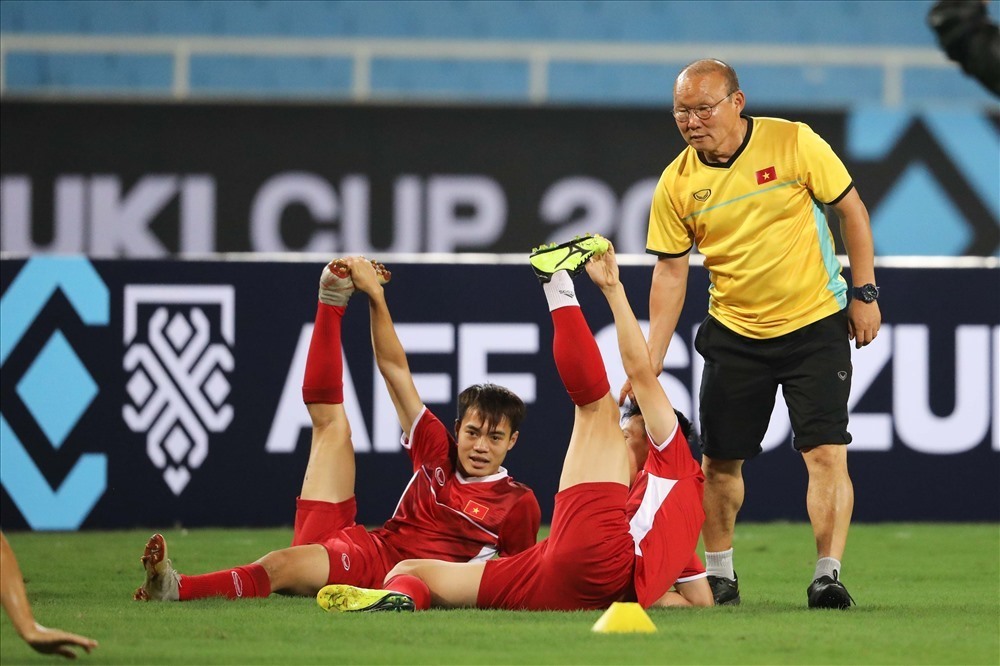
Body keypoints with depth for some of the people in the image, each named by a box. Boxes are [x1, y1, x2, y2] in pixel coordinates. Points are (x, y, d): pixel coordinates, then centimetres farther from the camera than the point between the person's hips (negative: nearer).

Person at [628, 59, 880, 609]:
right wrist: (652, 360, -6)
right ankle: (719, 574, 21)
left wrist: (865, 293, -4)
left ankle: (828, 575, -10)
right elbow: (670, 270, 0)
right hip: (734, 333, 3)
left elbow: (851, 209, -1)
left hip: (816, 322, -3)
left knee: (827, 453, -12)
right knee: (720, 461, 5)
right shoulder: (676, 183, -4)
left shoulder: (794, 143, -10)